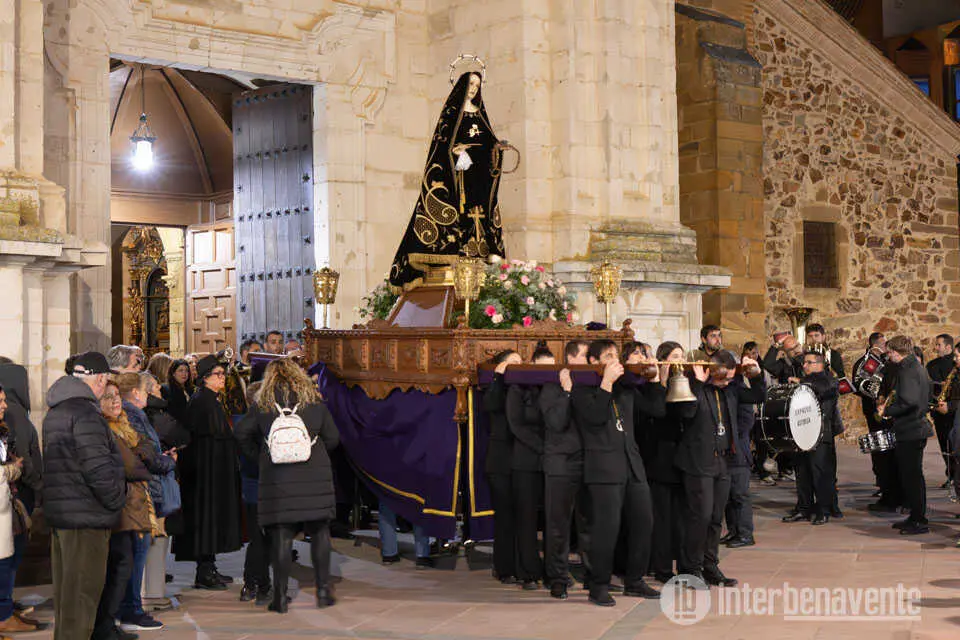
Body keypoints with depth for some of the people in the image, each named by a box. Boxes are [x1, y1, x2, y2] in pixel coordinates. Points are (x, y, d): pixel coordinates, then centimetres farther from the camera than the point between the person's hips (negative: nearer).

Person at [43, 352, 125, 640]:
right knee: (81, 595, -4)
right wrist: (117, 500, -9)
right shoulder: (85, 412, -17)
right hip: (86, 519, -10)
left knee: (65, 593, 19)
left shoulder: (55, 412, 15)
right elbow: (98, 468, -24)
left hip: (58, 515, 10)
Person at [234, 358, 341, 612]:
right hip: (315, 475, 0)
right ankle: (323, 590, 12)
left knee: (281, 536, 3)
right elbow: (332, 437, 8)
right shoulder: (314, 400, 7)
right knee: (320, 532, 10)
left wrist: (259, 456, 15)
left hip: (277, 477, 0)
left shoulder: (263, 404, 5)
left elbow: (242, 433, 3)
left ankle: (280, 596, 5)